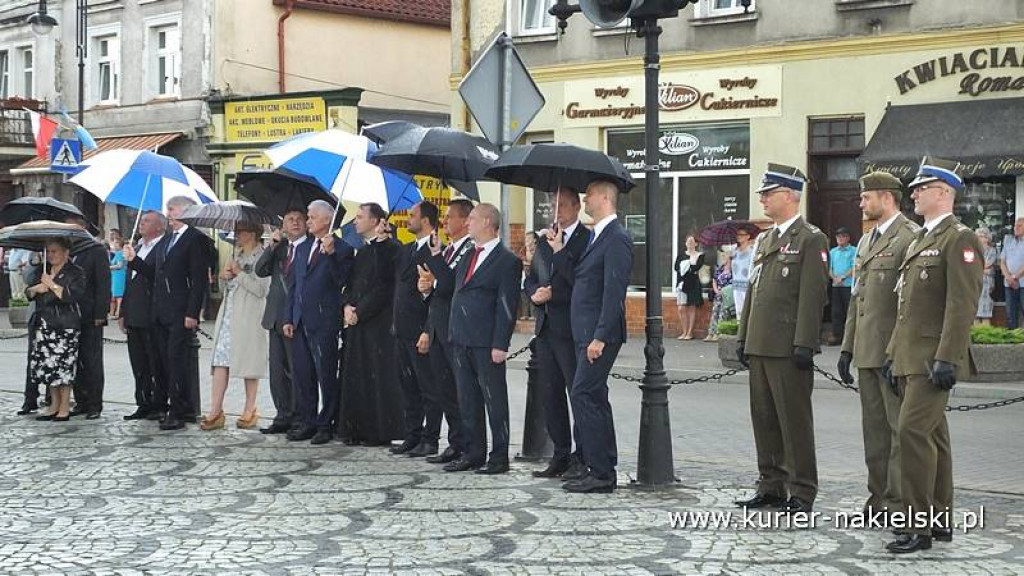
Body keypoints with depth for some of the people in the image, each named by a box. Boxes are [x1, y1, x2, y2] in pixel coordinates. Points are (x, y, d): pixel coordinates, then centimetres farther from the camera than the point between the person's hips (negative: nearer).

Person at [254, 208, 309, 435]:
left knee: (298, 371, -3)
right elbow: (260, 271, 5)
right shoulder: (279, 247, 14)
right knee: (277, 370, 10)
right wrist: (272, 246, -7)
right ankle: (283, 417, 18)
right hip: (276, 318, 7)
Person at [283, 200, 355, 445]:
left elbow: (341, 281, -16)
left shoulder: (342, 249, -4)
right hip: (300, 322, 7)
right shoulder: (302, 248, 17)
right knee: (302, 375, 10)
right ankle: (307, 422, 18)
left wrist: (330, 254, -23)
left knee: (326, 376, -2)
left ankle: (326, 424, 6)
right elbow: (293, 285, 17)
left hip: (324, 322, -7)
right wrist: (288, 318, 11)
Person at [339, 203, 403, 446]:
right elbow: (350, 283, 17)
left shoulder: (390, 248, -9)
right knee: (356, 375, 8)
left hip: (379, 322, -8)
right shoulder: (361, 250, 18)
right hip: (356, 320, 8)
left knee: (378, 375, -5)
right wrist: (347, 305, -2)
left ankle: (380, 432, 1)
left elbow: (384, 287, -15)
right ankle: (357, 429, 14)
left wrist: (360, 311, -14)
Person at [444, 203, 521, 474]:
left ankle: (499, 457, 6)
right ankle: (474, 453, 20)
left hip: (486, 343, -8)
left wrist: (500, 345, -16)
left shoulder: (508, 261, -7)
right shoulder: (467, 257, 18)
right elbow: (452, 284, 19)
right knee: (467, 401, 12)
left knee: (494, 400, 0)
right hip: (461, 340, 8)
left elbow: (507, 306, -12)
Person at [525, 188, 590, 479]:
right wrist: (535, 293, 1)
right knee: (550, 396, 11)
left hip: (572, 331, -8)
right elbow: (531, 279, 22)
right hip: (546, 329, 8)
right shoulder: (545, 241, 17)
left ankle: (582, 458, 3)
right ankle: (561, 456, 19)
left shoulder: (587, 239, -8)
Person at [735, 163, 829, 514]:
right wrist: (744, 337, 16)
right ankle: (772, 486, 20)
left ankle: (801, 492, 4)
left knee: (795, 420, -2)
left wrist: (804, 345, -17)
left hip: (788, 348, -8)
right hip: (760, 346, 8)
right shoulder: (764, 241, 18)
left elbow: (813, 296, -13)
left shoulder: (811, 240, -7)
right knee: (764, 418, 11)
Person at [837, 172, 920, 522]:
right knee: (874, 427, 12)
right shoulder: (866, 241, 19)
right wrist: (847, 346, 19)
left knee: (900, 427, -4)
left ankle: (899, 503, 0)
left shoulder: (911, 237, -10)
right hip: (867, 351, 9)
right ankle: (878, 498, 20)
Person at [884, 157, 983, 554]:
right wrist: (894, 354, 19)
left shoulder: (959, 239, -10)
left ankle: (919, 526, -11)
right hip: (910, 357, 9)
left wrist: (947, 359, -22)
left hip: (934, 358, -9)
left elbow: (962, 306, -17)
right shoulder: (920, 241, 19)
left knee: (914, 430, -16)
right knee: (931, 434, 13)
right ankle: (940, 521, 20)